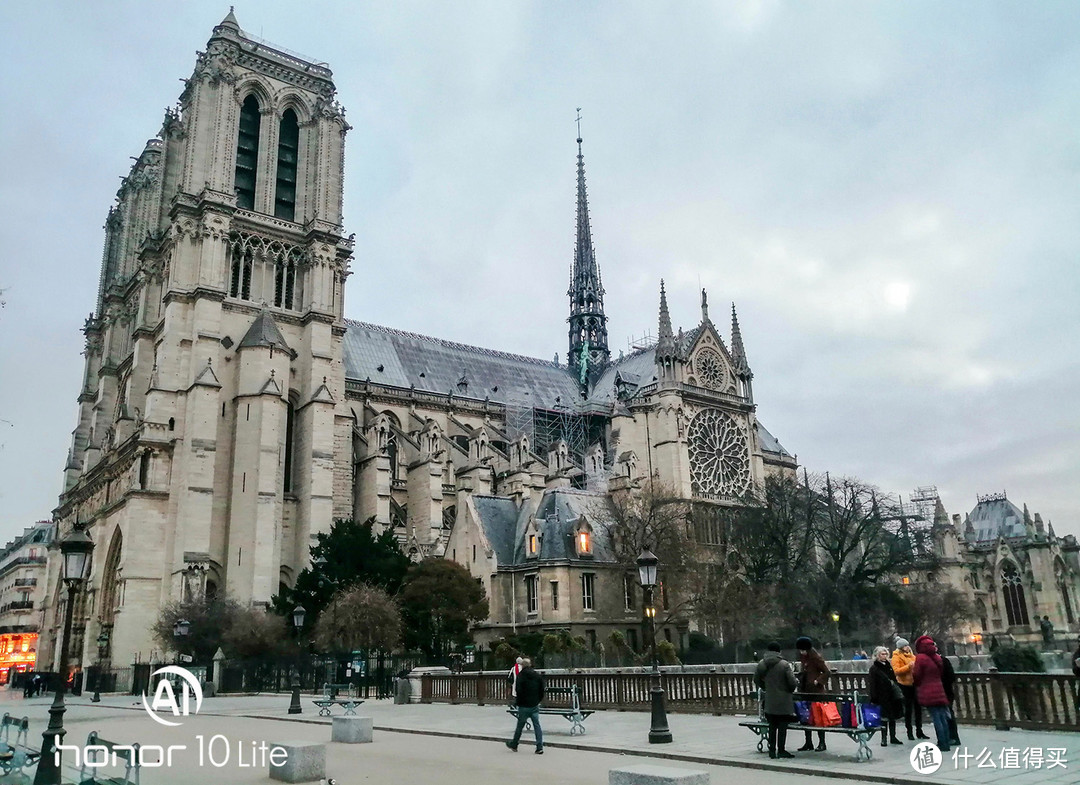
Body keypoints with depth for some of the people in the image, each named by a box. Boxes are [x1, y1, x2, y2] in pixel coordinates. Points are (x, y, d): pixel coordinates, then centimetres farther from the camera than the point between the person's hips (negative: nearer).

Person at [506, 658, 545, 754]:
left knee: (520, 726, 10)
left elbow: (518, 691, -16)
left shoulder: (521, 676, -11)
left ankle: (514, 744, 26)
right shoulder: (538, 676, 5)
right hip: (535, 705, 4)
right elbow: (542, 690, 7)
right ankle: (540, 747, -3)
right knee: (537, 725, 3)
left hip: (524, 706, -4)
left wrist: (517, 701, -1)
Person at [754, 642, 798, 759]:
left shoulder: (761, 664, 1)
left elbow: (756, 680, 10)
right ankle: (781, 750, 5)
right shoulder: (784, 664, -13)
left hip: (769, 701, 4)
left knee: (772, 726, 13)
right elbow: (792, 682, -13)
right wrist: (796, 683, 10)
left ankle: (772, 750, 15)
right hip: (783, 701, -4)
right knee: (782, 726, 3)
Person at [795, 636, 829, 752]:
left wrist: (818, 681, -17)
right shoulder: (803, 658, 11)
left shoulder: (816, 657, -12)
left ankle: (822, 742, 6)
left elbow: (826, 672, -12)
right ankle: (808, 743, 15)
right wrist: (800, 678, 8)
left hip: (816, 691, -8)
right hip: (805, 690, 8)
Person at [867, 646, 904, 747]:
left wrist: (898, 692, 12)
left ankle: (893, 737, 22)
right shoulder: (874, 668, -7)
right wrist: (874, 698, -17)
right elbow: (872, 684, -11)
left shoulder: (888, 665, 13)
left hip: (892, 695, 7)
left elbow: (894, 679, 19)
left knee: (893, 717, 12)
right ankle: (884, 738, 4)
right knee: (884, 717, -3)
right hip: (883, 696, -7)